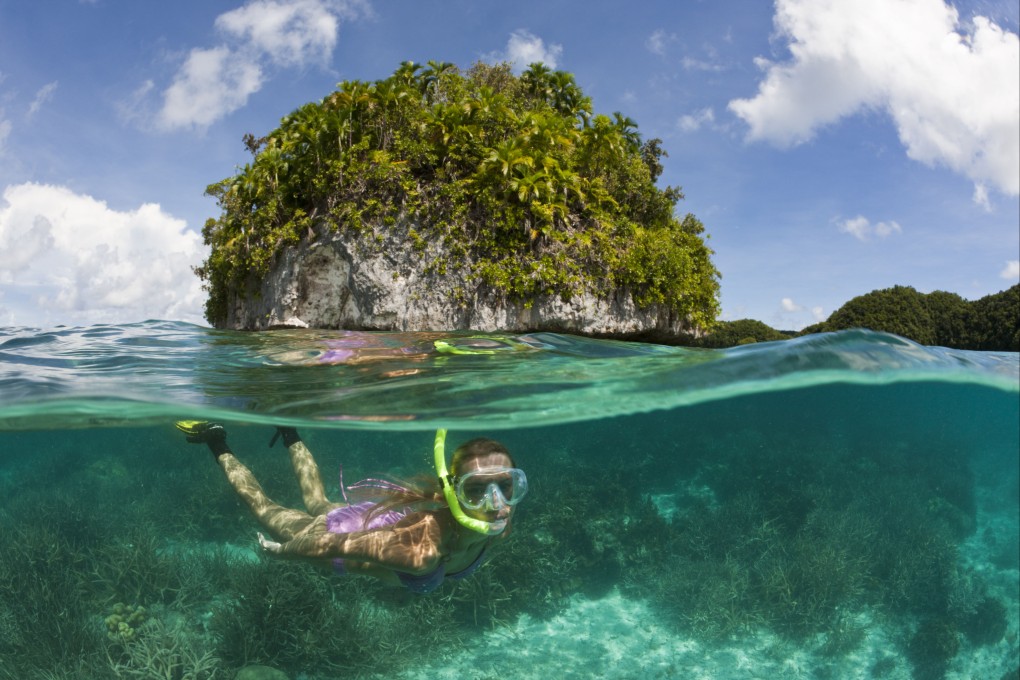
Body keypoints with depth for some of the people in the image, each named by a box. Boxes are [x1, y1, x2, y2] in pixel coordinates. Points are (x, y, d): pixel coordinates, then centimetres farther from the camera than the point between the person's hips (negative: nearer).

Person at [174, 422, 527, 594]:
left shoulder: (499, 527, -28)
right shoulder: (420, 549, -48)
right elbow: (330, 544, -33)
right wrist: (280, 551, -15)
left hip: (377, 514, 5)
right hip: (337, 533, -5)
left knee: (318, 503, 37)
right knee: (266, 510, 24)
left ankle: (290, 433, 57)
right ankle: (219, 446, 43)